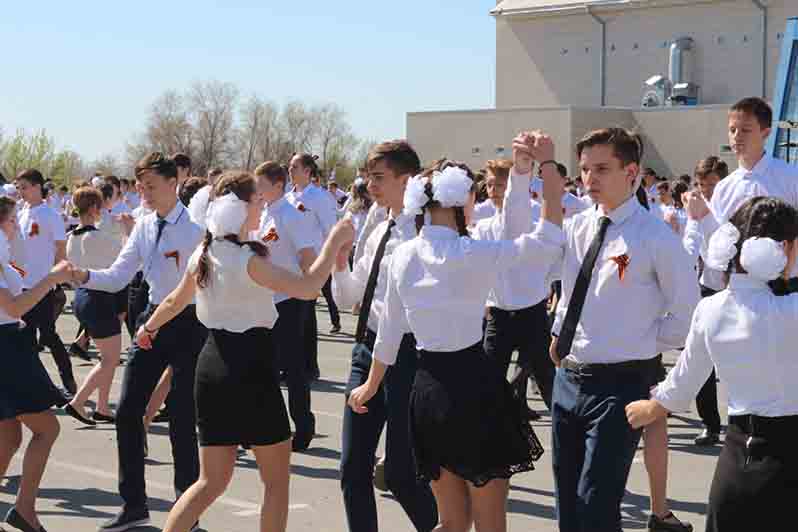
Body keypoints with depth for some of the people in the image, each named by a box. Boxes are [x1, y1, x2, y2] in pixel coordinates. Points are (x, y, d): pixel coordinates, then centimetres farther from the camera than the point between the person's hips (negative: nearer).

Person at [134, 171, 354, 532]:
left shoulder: (203, 255, 7)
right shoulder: (248, 260, -16)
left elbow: (175, 302, 23)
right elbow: (307, 287, -25)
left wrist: (149, 327, 42)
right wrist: (335, 241, -14)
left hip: (212, 364, 7)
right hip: (251, 366, -7)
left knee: (212, 480, 15)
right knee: (277, 479, 9)